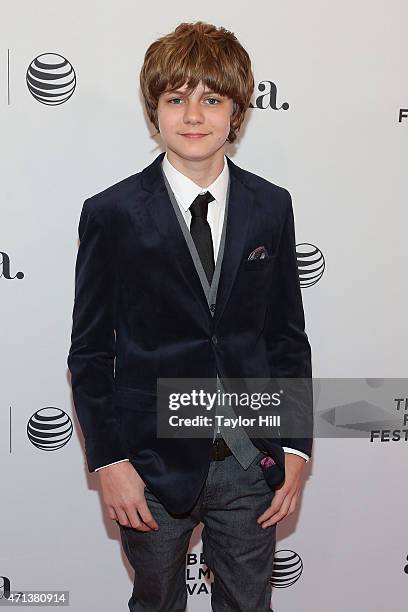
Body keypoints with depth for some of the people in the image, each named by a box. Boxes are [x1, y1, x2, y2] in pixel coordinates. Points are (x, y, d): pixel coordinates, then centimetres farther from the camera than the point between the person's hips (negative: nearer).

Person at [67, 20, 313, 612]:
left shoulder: (271, 207, -1)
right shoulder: (112, 213, -8)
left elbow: (288, 335, 4)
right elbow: (90, 351, -5)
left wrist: (295, 448, 0)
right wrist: (108, 461, -9)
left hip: (252, 460, 2)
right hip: (154, 462, -2)